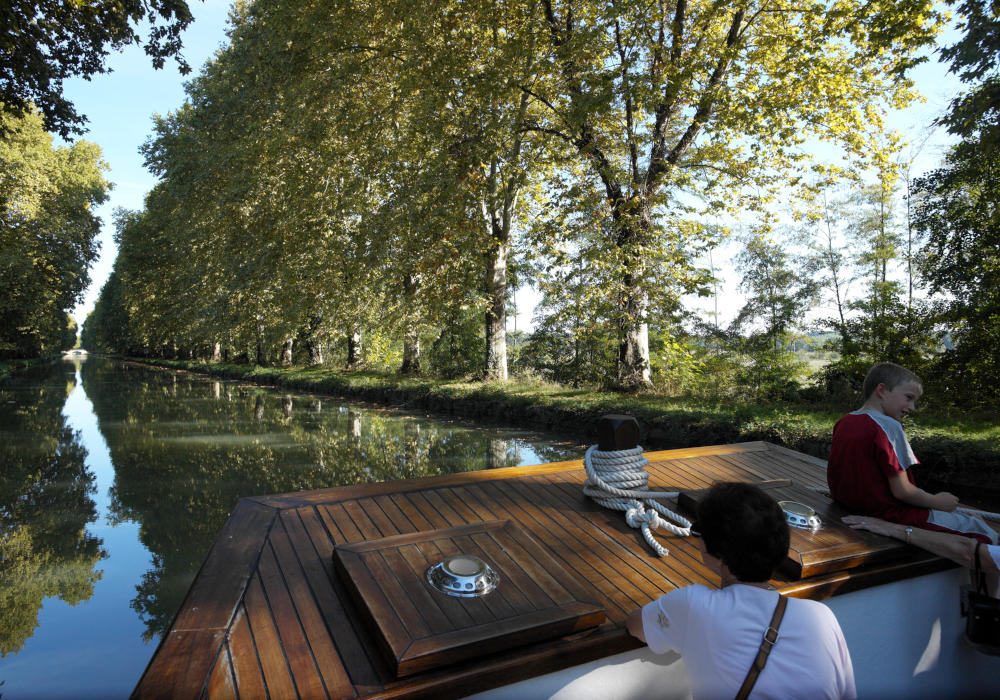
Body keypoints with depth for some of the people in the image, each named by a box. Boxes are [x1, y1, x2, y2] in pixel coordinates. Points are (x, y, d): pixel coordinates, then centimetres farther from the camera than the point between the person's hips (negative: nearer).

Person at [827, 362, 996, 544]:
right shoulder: (888, 426, -19)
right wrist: (936, 501, -3)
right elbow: (901, 491, -19)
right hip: (887, 513, -9)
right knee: (977, 527, 4)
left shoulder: (843, 422, 4)